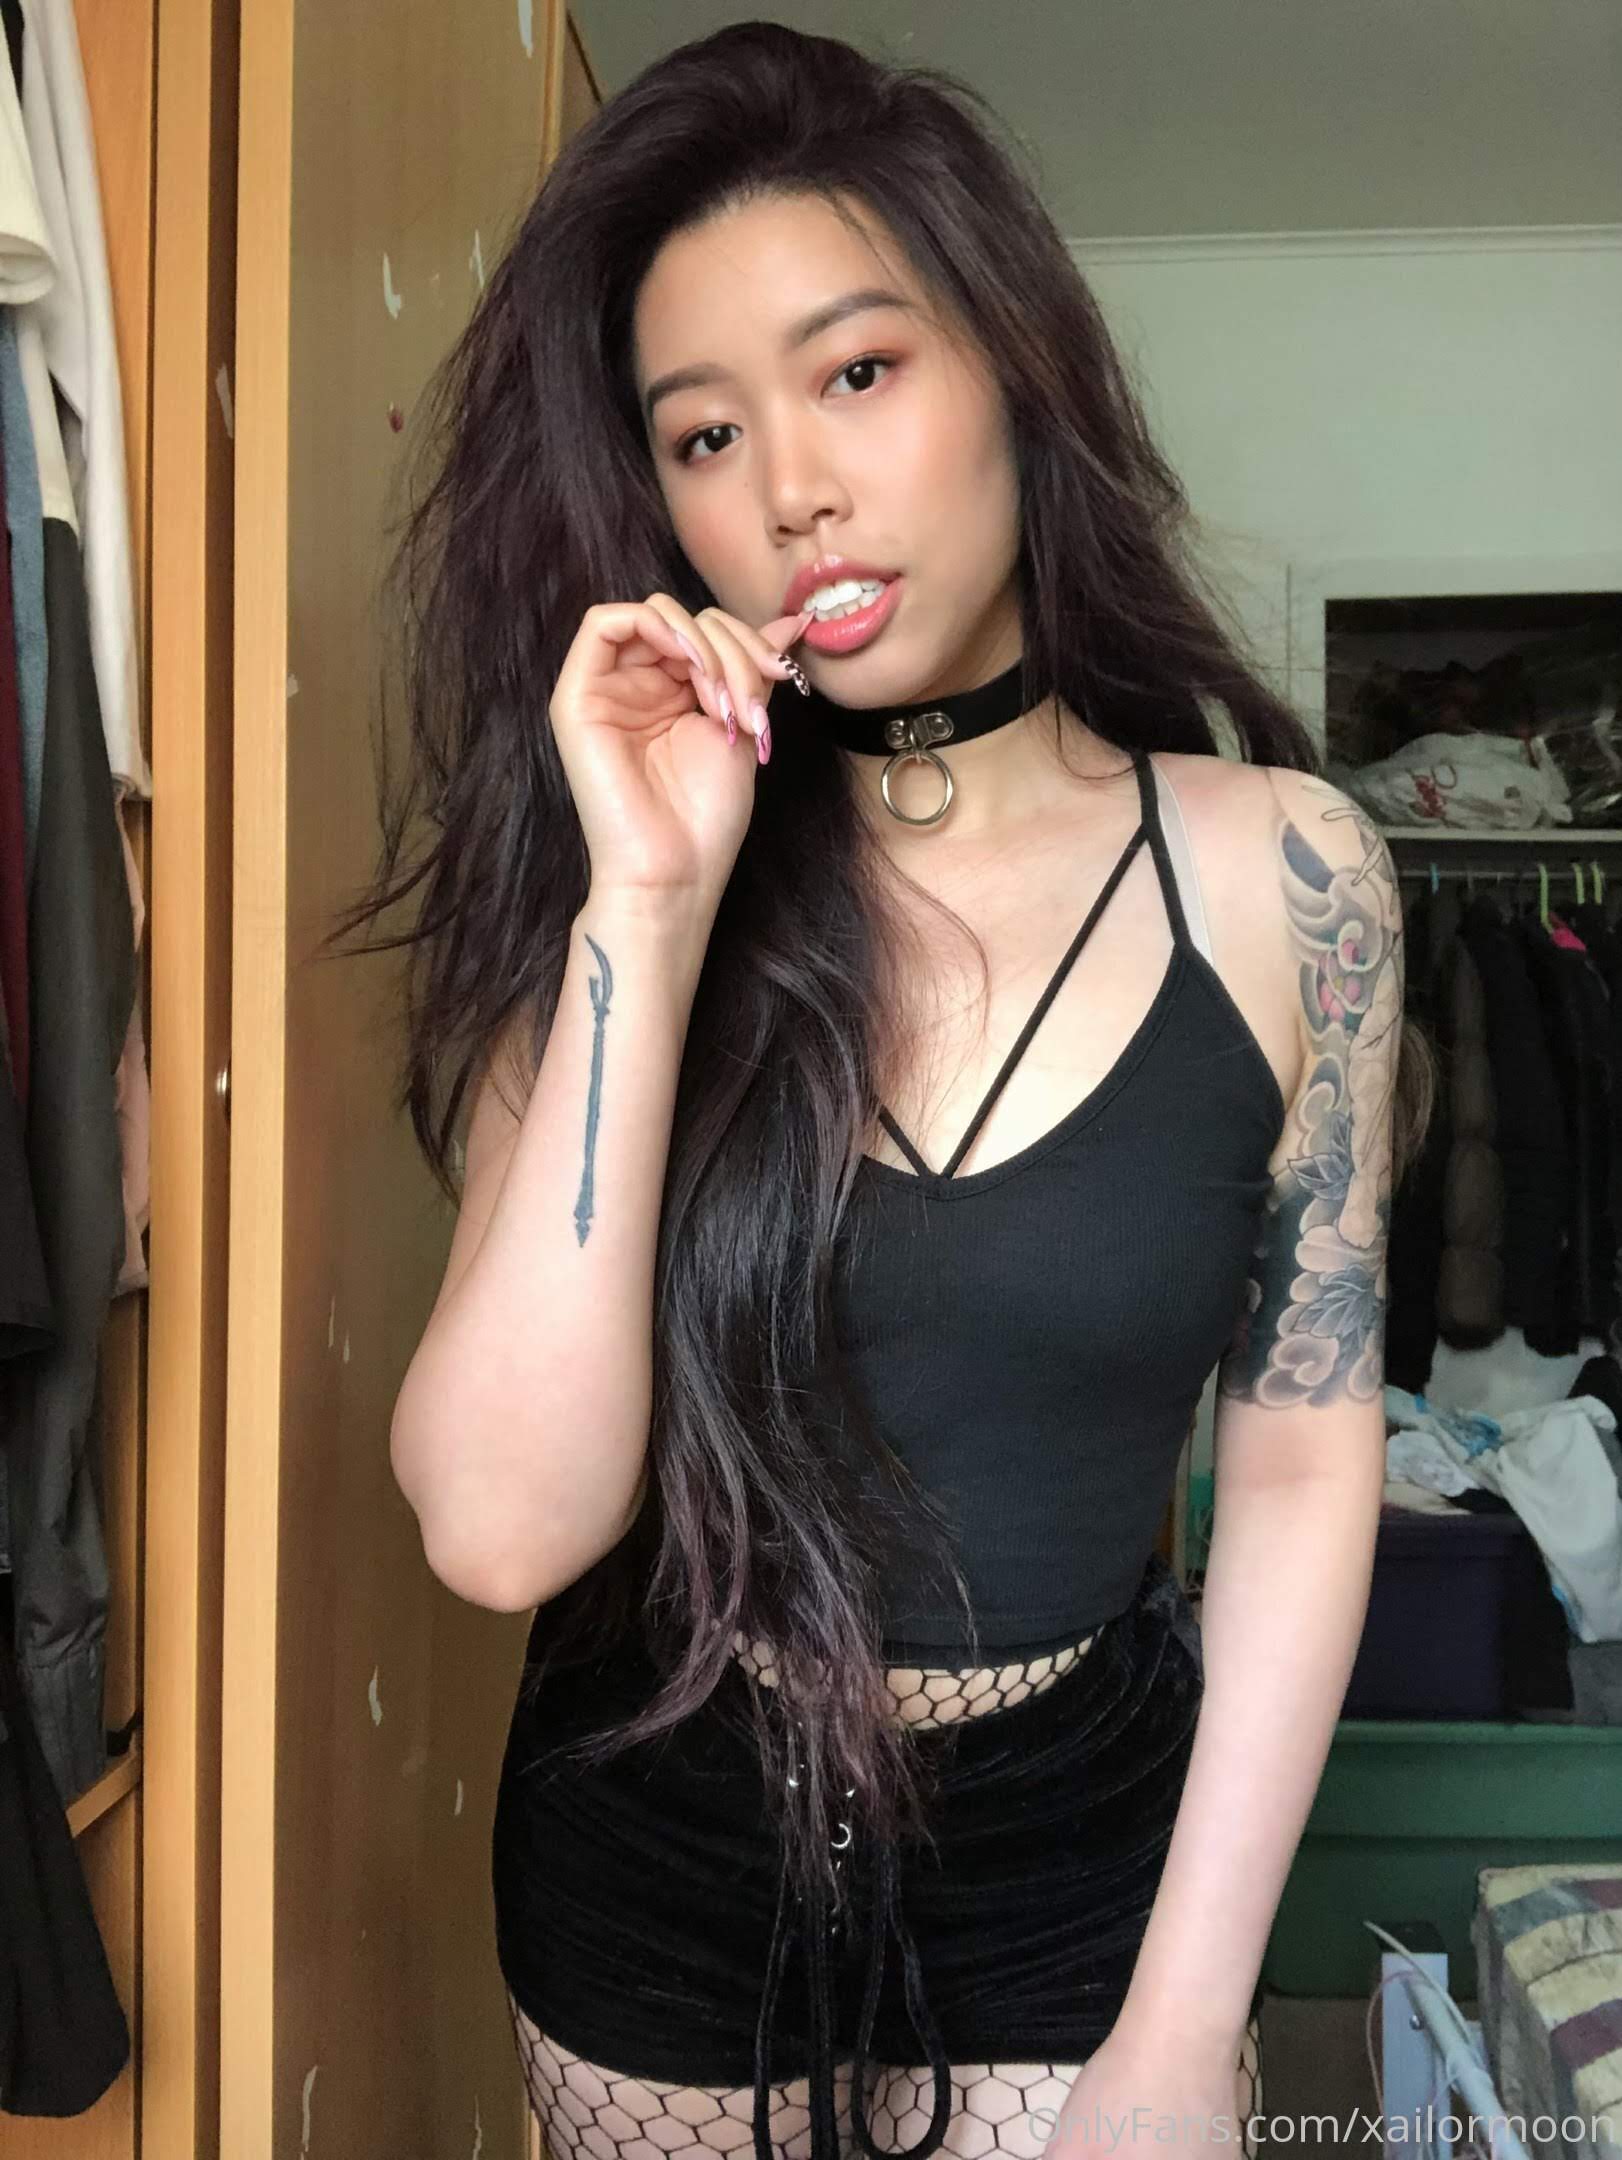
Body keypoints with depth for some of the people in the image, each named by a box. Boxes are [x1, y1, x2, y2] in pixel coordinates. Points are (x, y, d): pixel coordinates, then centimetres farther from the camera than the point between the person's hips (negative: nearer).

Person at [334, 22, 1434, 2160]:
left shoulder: (1282, 874, -13)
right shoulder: (611, 885, -11)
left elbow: (1301, 1461, -7)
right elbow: (505, 1525, -22)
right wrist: (652, 907, -28)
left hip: (1072, 1868, -1)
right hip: (651, 1865, 2)